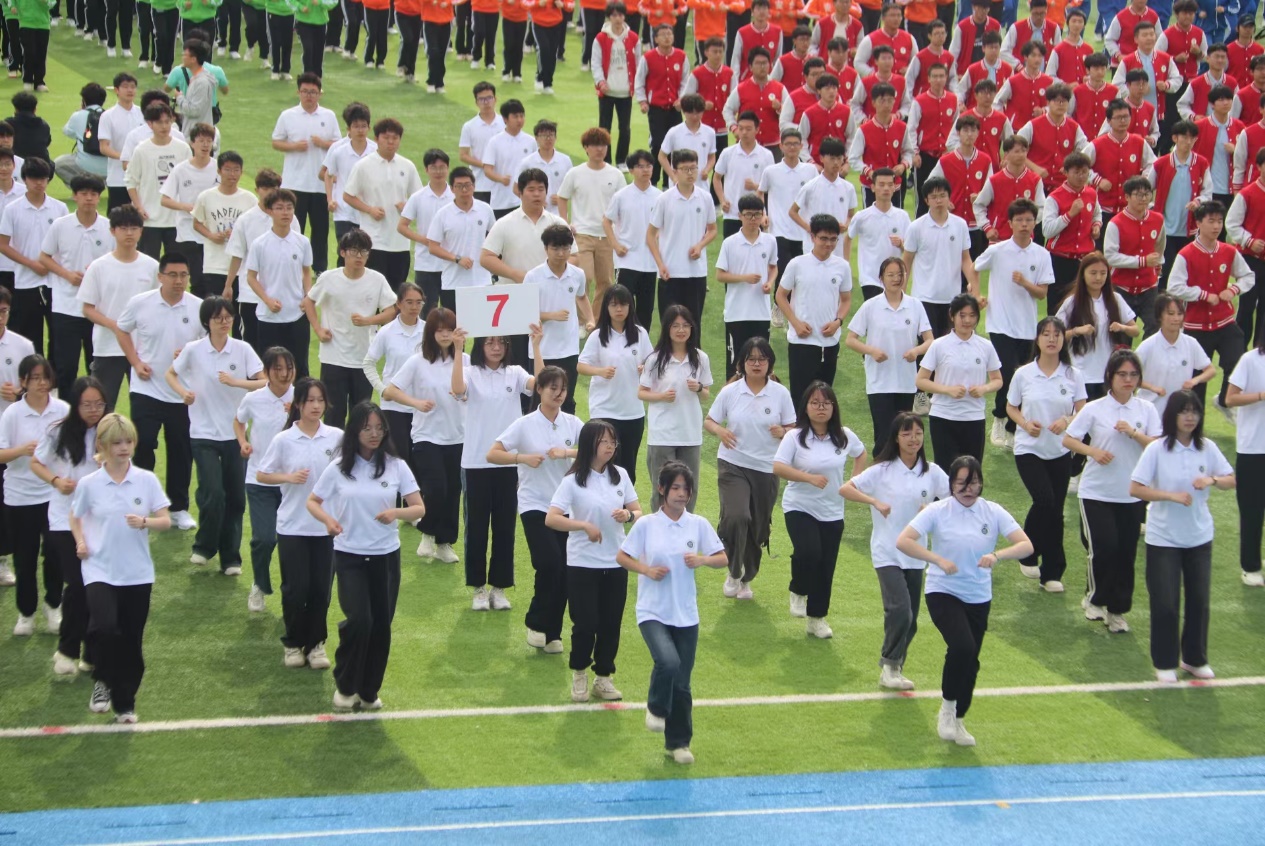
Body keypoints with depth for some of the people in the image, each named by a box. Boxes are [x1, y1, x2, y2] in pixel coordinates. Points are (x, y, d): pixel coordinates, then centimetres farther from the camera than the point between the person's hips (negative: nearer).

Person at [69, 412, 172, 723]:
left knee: (131, 642, 7)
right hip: (100, 571, -2)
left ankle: (125, 703, 24)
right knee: (104, 628, -24)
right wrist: (81, 543, -5)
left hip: (138, 573, 2)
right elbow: (75, 518, 12)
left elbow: (165, 521, 0)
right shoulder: (89, 484, -3)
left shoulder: (147, 480, -1)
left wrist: (145, 522, -19)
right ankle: (102, 681, 4)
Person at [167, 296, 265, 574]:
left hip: (236, 433, 2)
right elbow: (171, 374, 11)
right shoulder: (193, 350, -4)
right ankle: (204, 547, 10)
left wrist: (236, 382, -22)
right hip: (204, 434, -2)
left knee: (235, 498, 4)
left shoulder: (243, 349, -3)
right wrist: (183, 391, -8)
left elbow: (265, 382, -7)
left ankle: (230, 558, 17)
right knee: (213, 494, -14)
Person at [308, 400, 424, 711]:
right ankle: (345, 685, 4)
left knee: (381, 626, 4)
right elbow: (312, 502, 7)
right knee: (359, 620, -18)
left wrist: (397, 513, -22)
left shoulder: (396, 466, 0)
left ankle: (369, 691, 24)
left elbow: (419, 509, 0)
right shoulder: (338, 468, -2)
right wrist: (328, 519, -15)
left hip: (386, 556, 2)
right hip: (349, 556, -2)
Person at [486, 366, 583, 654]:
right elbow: (492, 454, -9)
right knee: (549, 563, -18)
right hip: (535, 505, -4)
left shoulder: (572, 423, 3)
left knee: (564, 571, 2)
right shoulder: (525, 425, -6)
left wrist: (567, 452, -21)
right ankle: (536, 623, 4)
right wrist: (523, 458, -24)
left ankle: (553, 633, 16)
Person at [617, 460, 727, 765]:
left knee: (682, 683, 6)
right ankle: (656, 707, 3)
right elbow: (622, 557, 4)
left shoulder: (699, 524, 1)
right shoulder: (646, 525, -4)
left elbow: (723, 559, 6)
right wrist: (646, 569, -13)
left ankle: (678, 743, 22)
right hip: (653, 612, -3)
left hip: (686, 614, 3)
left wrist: (703, 560, -15)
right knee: (668, 662, -27)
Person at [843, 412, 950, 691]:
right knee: (900, 610, -21)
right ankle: (890, 665, -5)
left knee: (910, 621, 7)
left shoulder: (932, 472, 3)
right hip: (887, 554, -4)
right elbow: (845, 489, -6)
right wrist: (875, 502, -18)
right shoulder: (882, 470, -4)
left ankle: (892, 672, 22)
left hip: (915, 555, 4)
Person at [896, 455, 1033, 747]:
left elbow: (1026, 545, -10)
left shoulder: (993, 512, -2)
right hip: (943, 593, -4)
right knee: (962, 646, -27)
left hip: (979, 598, 4)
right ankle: (947, 708, -5)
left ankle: (957, 719, 32)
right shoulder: (938, 511, -8)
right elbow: (903, 541, -17)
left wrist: (997, 555, -30)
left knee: (970, 662, 9)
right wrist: (939, 560, -28)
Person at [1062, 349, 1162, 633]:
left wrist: (1134, 433, -20)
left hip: (1132, 495, 2)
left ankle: (1117, 610, 19)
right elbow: (1068, 439, -4)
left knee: (1126, 553, 5)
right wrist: (1094, 451, -19)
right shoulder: (1094, 409, -5)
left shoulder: (1146, 410, 1)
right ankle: (1095, 599, 13)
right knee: (1104, 548, -12)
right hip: (1096, 492, -2)